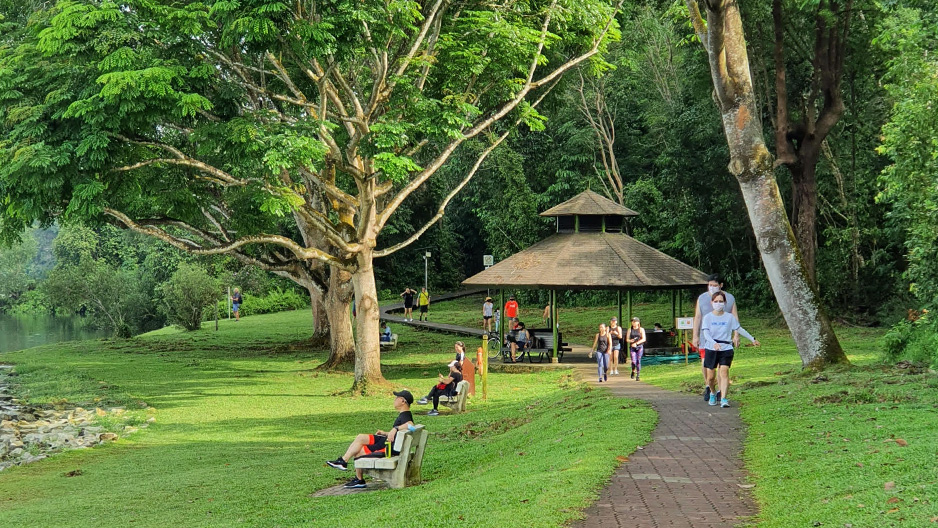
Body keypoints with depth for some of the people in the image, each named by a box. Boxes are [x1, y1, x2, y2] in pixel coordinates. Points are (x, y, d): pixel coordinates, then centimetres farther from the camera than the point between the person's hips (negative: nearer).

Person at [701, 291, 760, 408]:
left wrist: (752, 339, 21)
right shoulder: (708, 317, 1)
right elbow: (706, 333, -12)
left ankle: (723, 399, -21)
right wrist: (714, 343, -30)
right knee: (710, 377, 3)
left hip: (726, 349, 0)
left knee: (724, 372, -17)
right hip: (711, 349, 0)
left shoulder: (730, 317, 5)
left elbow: (739, 329, 17)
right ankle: (713, 393, 33)